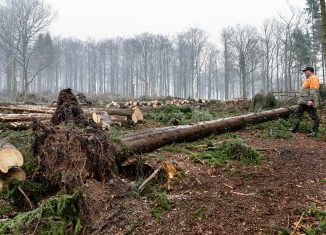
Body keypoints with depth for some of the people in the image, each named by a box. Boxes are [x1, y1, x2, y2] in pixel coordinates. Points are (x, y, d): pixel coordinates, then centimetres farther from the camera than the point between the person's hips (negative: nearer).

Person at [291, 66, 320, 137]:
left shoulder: (313, 78, -10)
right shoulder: (308, 79, 22)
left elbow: (313, 90, -22)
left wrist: (311, 99, -30)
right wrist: (301, 99, 25)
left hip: (309, 102, -11)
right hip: (303, 102, 11)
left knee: (314, 116, -4)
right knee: (298, 114, 11)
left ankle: (315, 132, -2)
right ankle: (296, 128, 15)